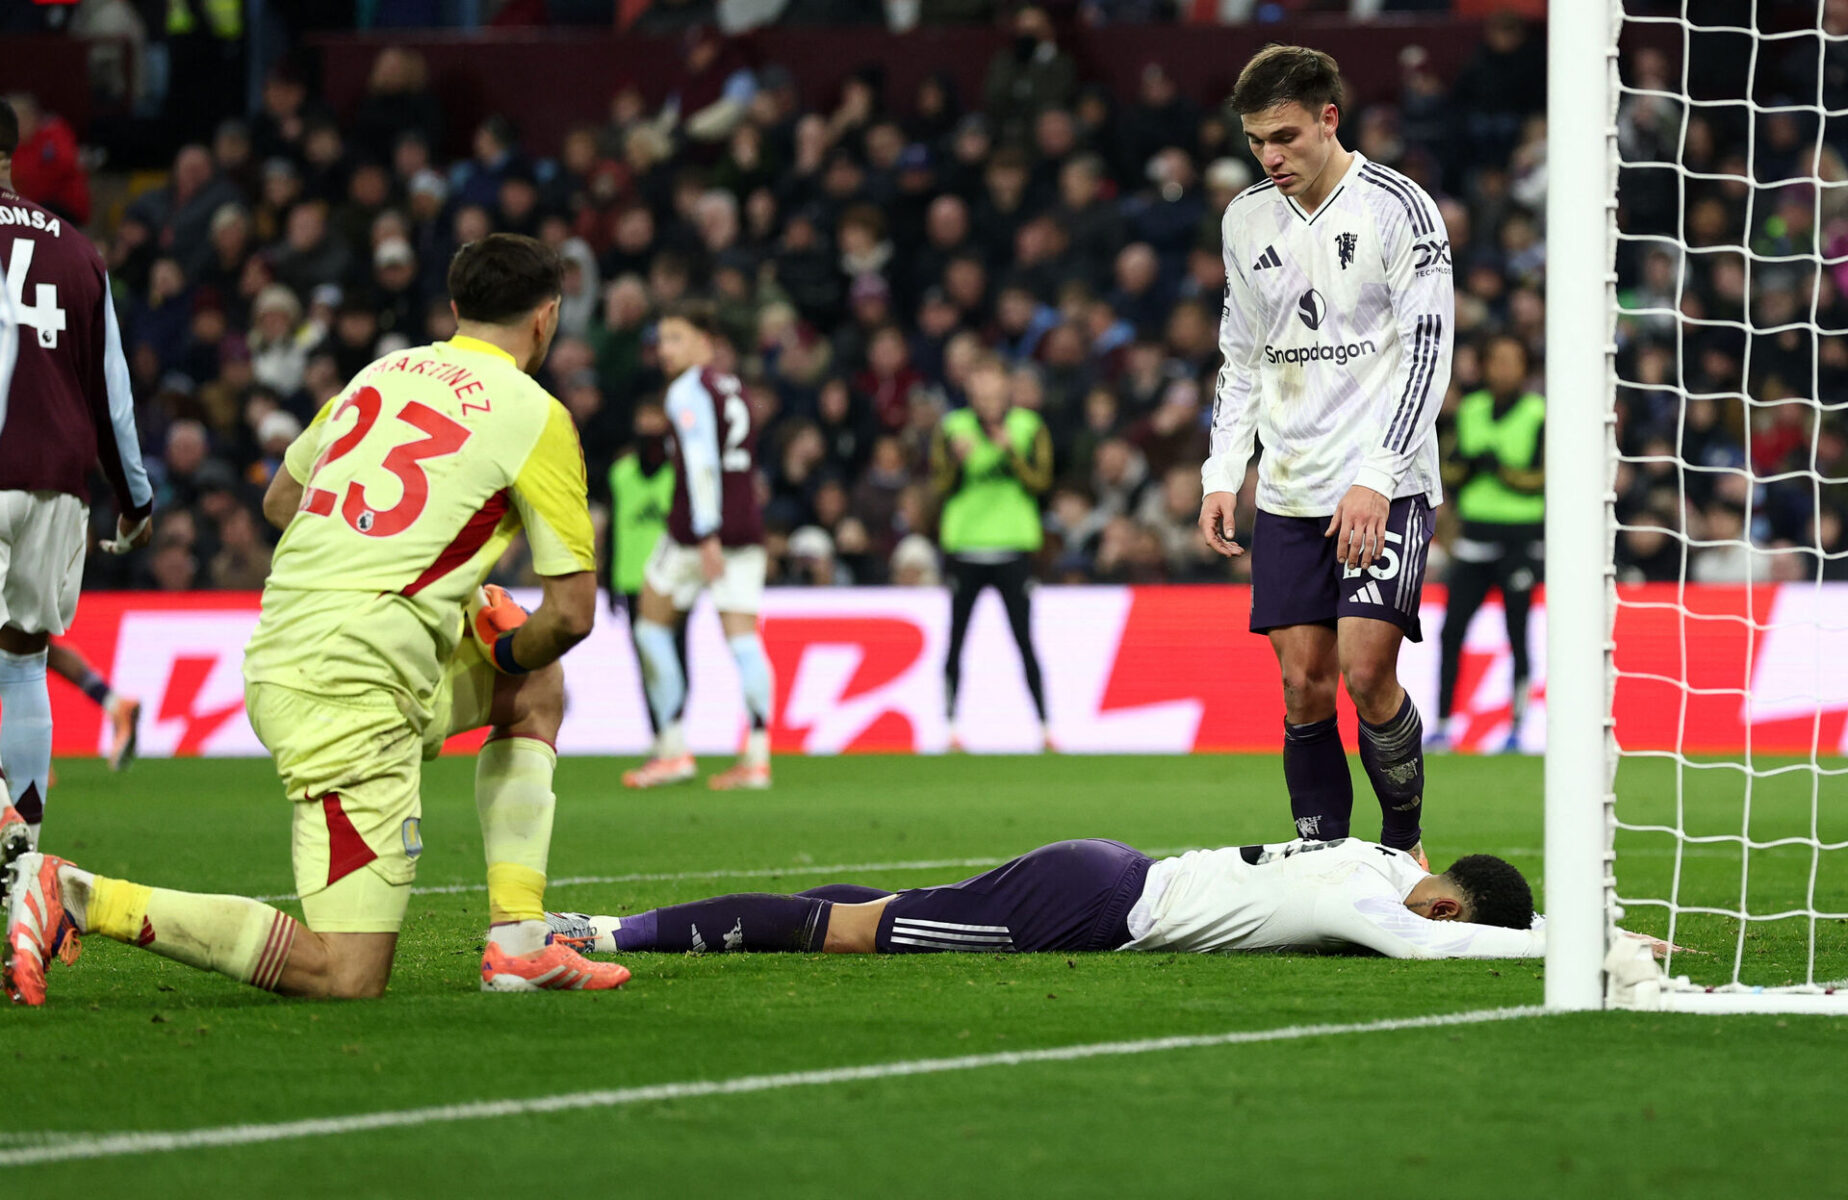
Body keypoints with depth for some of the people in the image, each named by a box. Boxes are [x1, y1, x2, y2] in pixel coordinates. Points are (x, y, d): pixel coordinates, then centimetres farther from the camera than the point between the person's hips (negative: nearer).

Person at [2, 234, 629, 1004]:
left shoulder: (381, 373, 17)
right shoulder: (535, 415, -3)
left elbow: (281, 499, 32)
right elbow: (570, 615, -5)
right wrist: (508, 650, 17)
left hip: (281, 646, 9)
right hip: (354, 687, -9)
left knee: (535, 691, 29)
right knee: (346, 976, -11)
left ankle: (519, 945, 19)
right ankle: (75, 897, -17)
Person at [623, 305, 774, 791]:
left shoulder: (690, 390, -7)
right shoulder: (734, 389, 17)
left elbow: (701, 464, -17)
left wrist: (707, 536, -22)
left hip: (698, 529, -7)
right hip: (746, 527, 7)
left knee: (653, 624, 7)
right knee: (743, 637, 0)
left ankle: (673, 749, 3)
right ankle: (757, 755, -10)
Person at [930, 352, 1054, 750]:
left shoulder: (1030, 427, 2)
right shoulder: (952, 428, 3)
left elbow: (1040, 481, -6)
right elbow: (940, 486, -1)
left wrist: (1011, 452, -20)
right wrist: (957, 459, -20)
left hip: (1013, 547, -1)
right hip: (964, 545, 1)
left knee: (1024, 640, -5)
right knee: (955, 640, 2)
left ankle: (1045, 727, -2)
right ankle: (952, 727, 9)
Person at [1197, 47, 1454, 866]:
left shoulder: (1399, 208, -7)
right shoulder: (1247, 219, 10)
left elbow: (1428, 352, -10)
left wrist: (1375, 478, -18)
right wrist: (1222, 476, 6)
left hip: (1385, 486, -5)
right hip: (1289, 491, 5)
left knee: (1366, 673, -15)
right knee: (1304, 684, -1)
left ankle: (1404, 843, 5)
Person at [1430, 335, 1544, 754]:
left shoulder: (1540, 416, -1)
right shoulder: (1469, 412, 11)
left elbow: (1541, 478, -7)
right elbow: (1448, 475, 11)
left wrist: (1501, 468, -19)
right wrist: (1469, 463, -9)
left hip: (1521, 535, -4)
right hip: (1475, 534, 4)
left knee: (1517, 636, -4)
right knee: (1452, 631, -3)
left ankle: (1516, 730, 1)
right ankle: (1443, 726, 2)